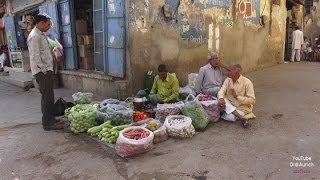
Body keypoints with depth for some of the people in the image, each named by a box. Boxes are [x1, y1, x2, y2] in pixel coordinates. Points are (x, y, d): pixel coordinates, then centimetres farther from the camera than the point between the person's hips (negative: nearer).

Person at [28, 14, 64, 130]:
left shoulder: (41, 34, 16)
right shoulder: (34, 36, -15)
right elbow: (35, 56, -20)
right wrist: (43, 70, -17)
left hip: (46, 69, 10)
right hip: (42, 71, -10)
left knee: (48, 96, 15)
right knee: (47, 97, -7)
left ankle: (49, 119, 25)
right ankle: (48, 123, 1)